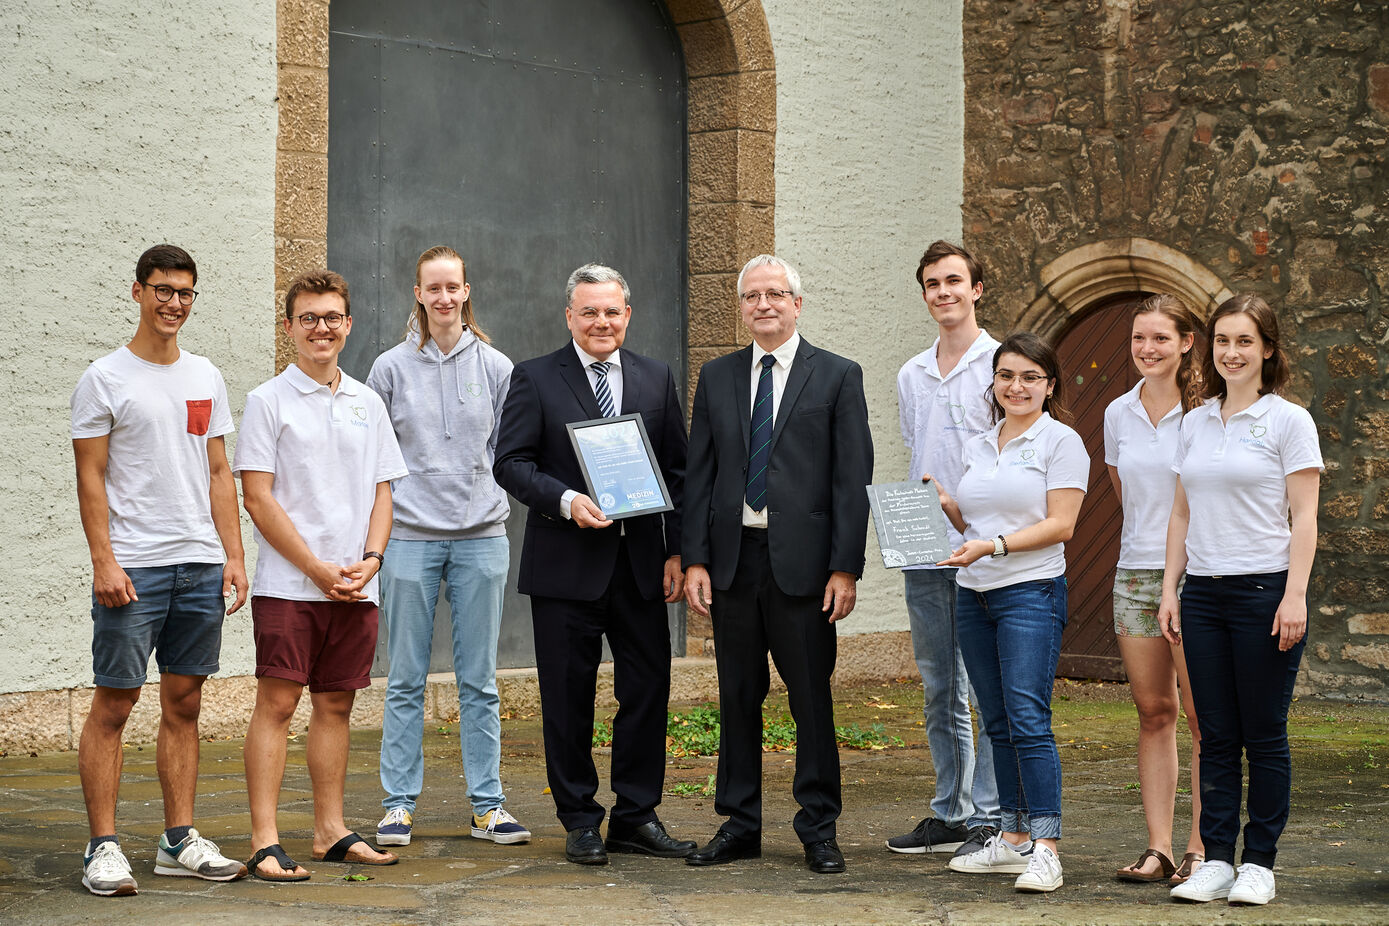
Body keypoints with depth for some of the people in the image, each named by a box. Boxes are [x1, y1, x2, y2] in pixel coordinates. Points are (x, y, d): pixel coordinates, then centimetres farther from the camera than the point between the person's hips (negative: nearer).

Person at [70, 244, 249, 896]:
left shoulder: (206, 378, 14)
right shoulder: (105, 378, -2)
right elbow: (90, 479, -5)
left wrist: (233, 556, 7)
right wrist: (104, 561, -14)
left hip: (200, 567, 5)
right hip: (133, 566, -5)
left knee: (184, 704, 8)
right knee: (113, 703, -4)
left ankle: (179, 842, 14)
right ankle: (103, 848, -1)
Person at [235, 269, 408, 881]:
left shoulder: (367, 404, 13)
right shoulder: (268, 401, -2)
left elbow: (382, 492, 14)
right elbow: (258, 497, -7)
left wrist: (370, 559, -4)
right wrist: (318, 568, -12)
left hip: (355, 587, 5)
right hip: (287, 584, -5)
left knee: (335, 704, 10)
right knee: (277, 703, -7)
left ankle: (331, 832, 17)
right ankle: (265, 843, -8)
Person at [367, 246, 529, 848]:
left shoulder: (496, 368, 6)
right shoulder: (391, 368, 3)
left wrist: (498, 504, 2)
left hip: (481, 537, 1)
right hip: (410, 537, -1)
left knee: (479, 680, 5)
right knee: (406, 680, 1)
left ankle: (488, 804, 10)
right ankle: (399, 803, 8)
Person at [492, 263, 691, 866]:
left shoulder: (656, 379, 11)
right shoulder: (535, 379, 1)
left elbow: (676, 471, 11)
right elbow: (510, 463, -4)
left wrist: (676, 552, 3)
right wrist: (566, 500, -20)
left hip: (641, 562, 3)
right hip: (566, 562, -3)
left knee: (648, 690, 4)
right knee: (568, 697, 3)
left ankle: (636, 817, 15)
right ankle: (580, 822, 13)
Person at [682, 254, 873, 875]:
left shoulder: (838, 377, 1)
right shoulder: (717, 377, 11)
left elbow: (853, 480, -3)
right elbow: (699, 474, 10)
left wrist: (846, 567, -9)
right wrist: (694, 560, 1)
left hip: (803, 561, -3)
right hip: (732, 560, 3)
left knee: (811, 696, 1)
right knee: (738, 697, 8)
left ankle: (819, 829, 11)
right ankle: (740, 824, 17)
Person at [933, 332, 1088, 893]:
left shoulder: (1061, 443, -4)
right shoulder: (978, 447, 16)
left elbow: (1060, 524, -11)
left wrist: (993, 546, -20)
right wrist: (946, 507, 3)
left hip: (1031, 592, -7)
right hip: (974, 595, 7)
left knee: (1028, 718, -14)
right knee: (997, 722, 9)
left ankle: (1045, 848, -14)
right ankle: (1013, 838, 16)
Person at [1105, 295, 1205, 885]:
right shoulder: (1119, 414, 10)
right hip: (1134, 574, 5)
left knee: (1202, 715, -5)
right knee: (1153, 713, 4)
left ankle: (1201, 850, -2)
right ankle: (1158, 849, 6)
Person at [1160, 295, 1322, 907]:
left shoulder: (1288, 421, -2)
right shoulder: (1194, 425, 12)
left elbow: (1304, 518, -6)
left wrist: (1295, 596, -14)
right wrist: (1170, 590, 9)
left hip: (1265, 591, -5)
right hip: (1204, 596, 5)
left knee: (1263, 736, 0)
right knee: (1216, 737, 5)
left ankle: (1259, 863, 7)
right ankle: (1216, 860, 9)